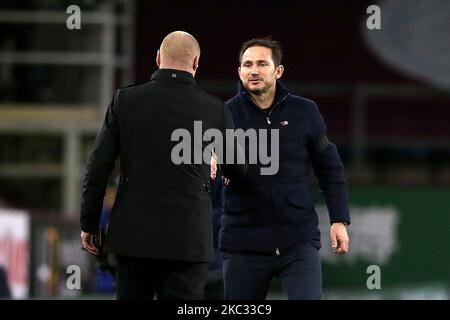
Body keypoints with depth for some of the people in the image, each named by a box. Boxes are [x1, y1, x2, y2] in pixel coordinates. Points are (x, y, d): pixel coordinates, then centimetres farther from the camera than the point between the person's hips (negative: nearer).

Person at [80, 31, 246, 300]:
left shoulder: (125, 100, -1)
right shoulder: (215, 110, -1)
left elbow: (99, 167, 0)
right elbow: (237, 169, 15)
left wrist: (89, 223, 9)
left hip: (134, 235, 1)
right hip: (189, 238, -1)